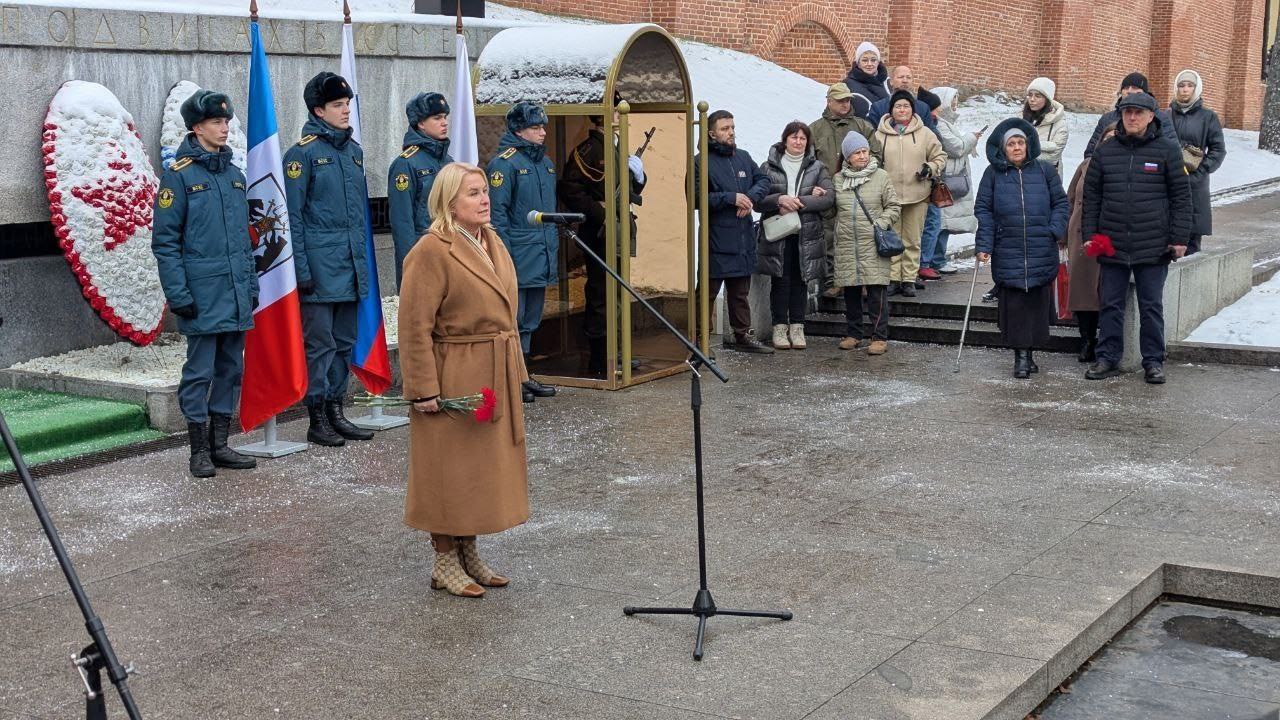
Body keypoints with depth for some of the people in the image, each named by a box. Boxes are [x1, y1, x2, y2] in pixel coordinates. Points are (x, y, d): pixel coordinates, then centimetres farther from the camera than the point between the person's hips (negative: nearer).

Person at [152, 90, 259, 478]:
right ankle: (200, 450, 9)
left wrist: (252, 284, 13)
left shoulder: (235, 175, 13)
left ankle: (219, 444, 20)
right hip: (203, 295, -6)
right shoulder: (179, 175, -6)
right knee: (200, 370, -1)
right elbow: (165, 240, -8)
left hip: (237, 295, 6)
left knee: (231, 368, 10)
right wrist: (178, 294, -14)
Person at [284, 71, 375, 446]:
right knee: (320, 345, -1)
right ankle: (317, 419, 8)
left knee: (345, 343, 12)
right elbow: (292, 216, -11)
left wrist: (364, 259, 16)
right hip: (320, 268, -7)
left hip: (352, 269, 7)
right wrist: (301, 269, -15)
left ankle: (336, 413, 22)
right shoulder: (303, 153, -8)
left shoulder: (353, 150, 13)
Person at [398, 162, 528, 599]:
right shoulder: (431, 251, -15)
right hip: (453, 379, -8)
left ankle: (469, 554, 28)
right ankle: (445, 563, 15)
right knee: (450, 471, 2)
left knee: (484, 468, 15)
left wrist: (516, 373, 16)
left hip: (495, 379, 8)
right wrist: (424, 389, -20)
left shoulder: (493, 244, 12)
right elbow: (415, 327, -18)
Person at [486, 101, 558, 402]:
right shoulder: (504, 163, -12)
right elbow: (497, 213, -15)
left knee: (530, 321, 14)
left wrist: (554, 249, 19)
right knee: (512, 321, -3)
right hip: (518, 260, -8)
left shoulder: (545, 162, 15)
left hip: (541, 259, 8)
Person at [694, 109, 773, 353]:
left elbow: (764, 179, 13)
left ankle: (742, 335, 26)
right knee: (708, 290, -4)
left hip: (744, 238, 7)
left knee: (740, 291, 16)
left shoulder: (743, 157, 12)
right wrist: (731, 198, -17)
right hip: (716, 239, -7)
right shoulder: (702, 161, -9)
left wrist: (751, 197, -7)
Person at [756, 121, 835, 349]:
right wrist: (780, 200, -21)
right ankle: (779, 327, 9)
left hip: (806, 235, 1)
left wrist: (797, 203, -15)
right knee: (780, 281, 0)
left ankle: (797, 327, 14)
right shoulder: (769, 167, 5)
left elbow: (829, 197, -6)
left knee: (800, 281, 5)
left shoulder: (817, 168, 8)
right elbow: (757, 199, -3)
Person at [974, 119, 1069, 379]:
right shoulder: (993, 173, 6)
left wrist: (1056, 230, -4)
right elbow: (983, 210, 5)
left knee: (1037, 302, 3)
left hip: (1042, 252, 1)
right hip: (1007, 252, -1)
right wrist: (984, 245, -4)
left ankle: (1029, 350, 16)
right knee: (1014, 304, -3)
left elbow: (1061, 202, 12)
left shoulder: (1044, 170, 7)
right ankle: (1020, 355, 3)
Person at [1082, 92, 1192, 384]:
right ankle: (1108, 359, 17)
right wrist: (1090, 234, 6)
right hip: (1112, 246, 2)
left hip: (1153, 247, -2)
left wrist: (1180, 238, -5)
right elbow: (1091, 196, 12)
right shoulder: (1105, 152, 8)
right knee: (1110, 305, 8)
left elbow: (1181, 196, 0)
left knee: (1152, 307, 6)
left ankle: (1153, 362, 15)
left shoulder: (1167, 151, 0)